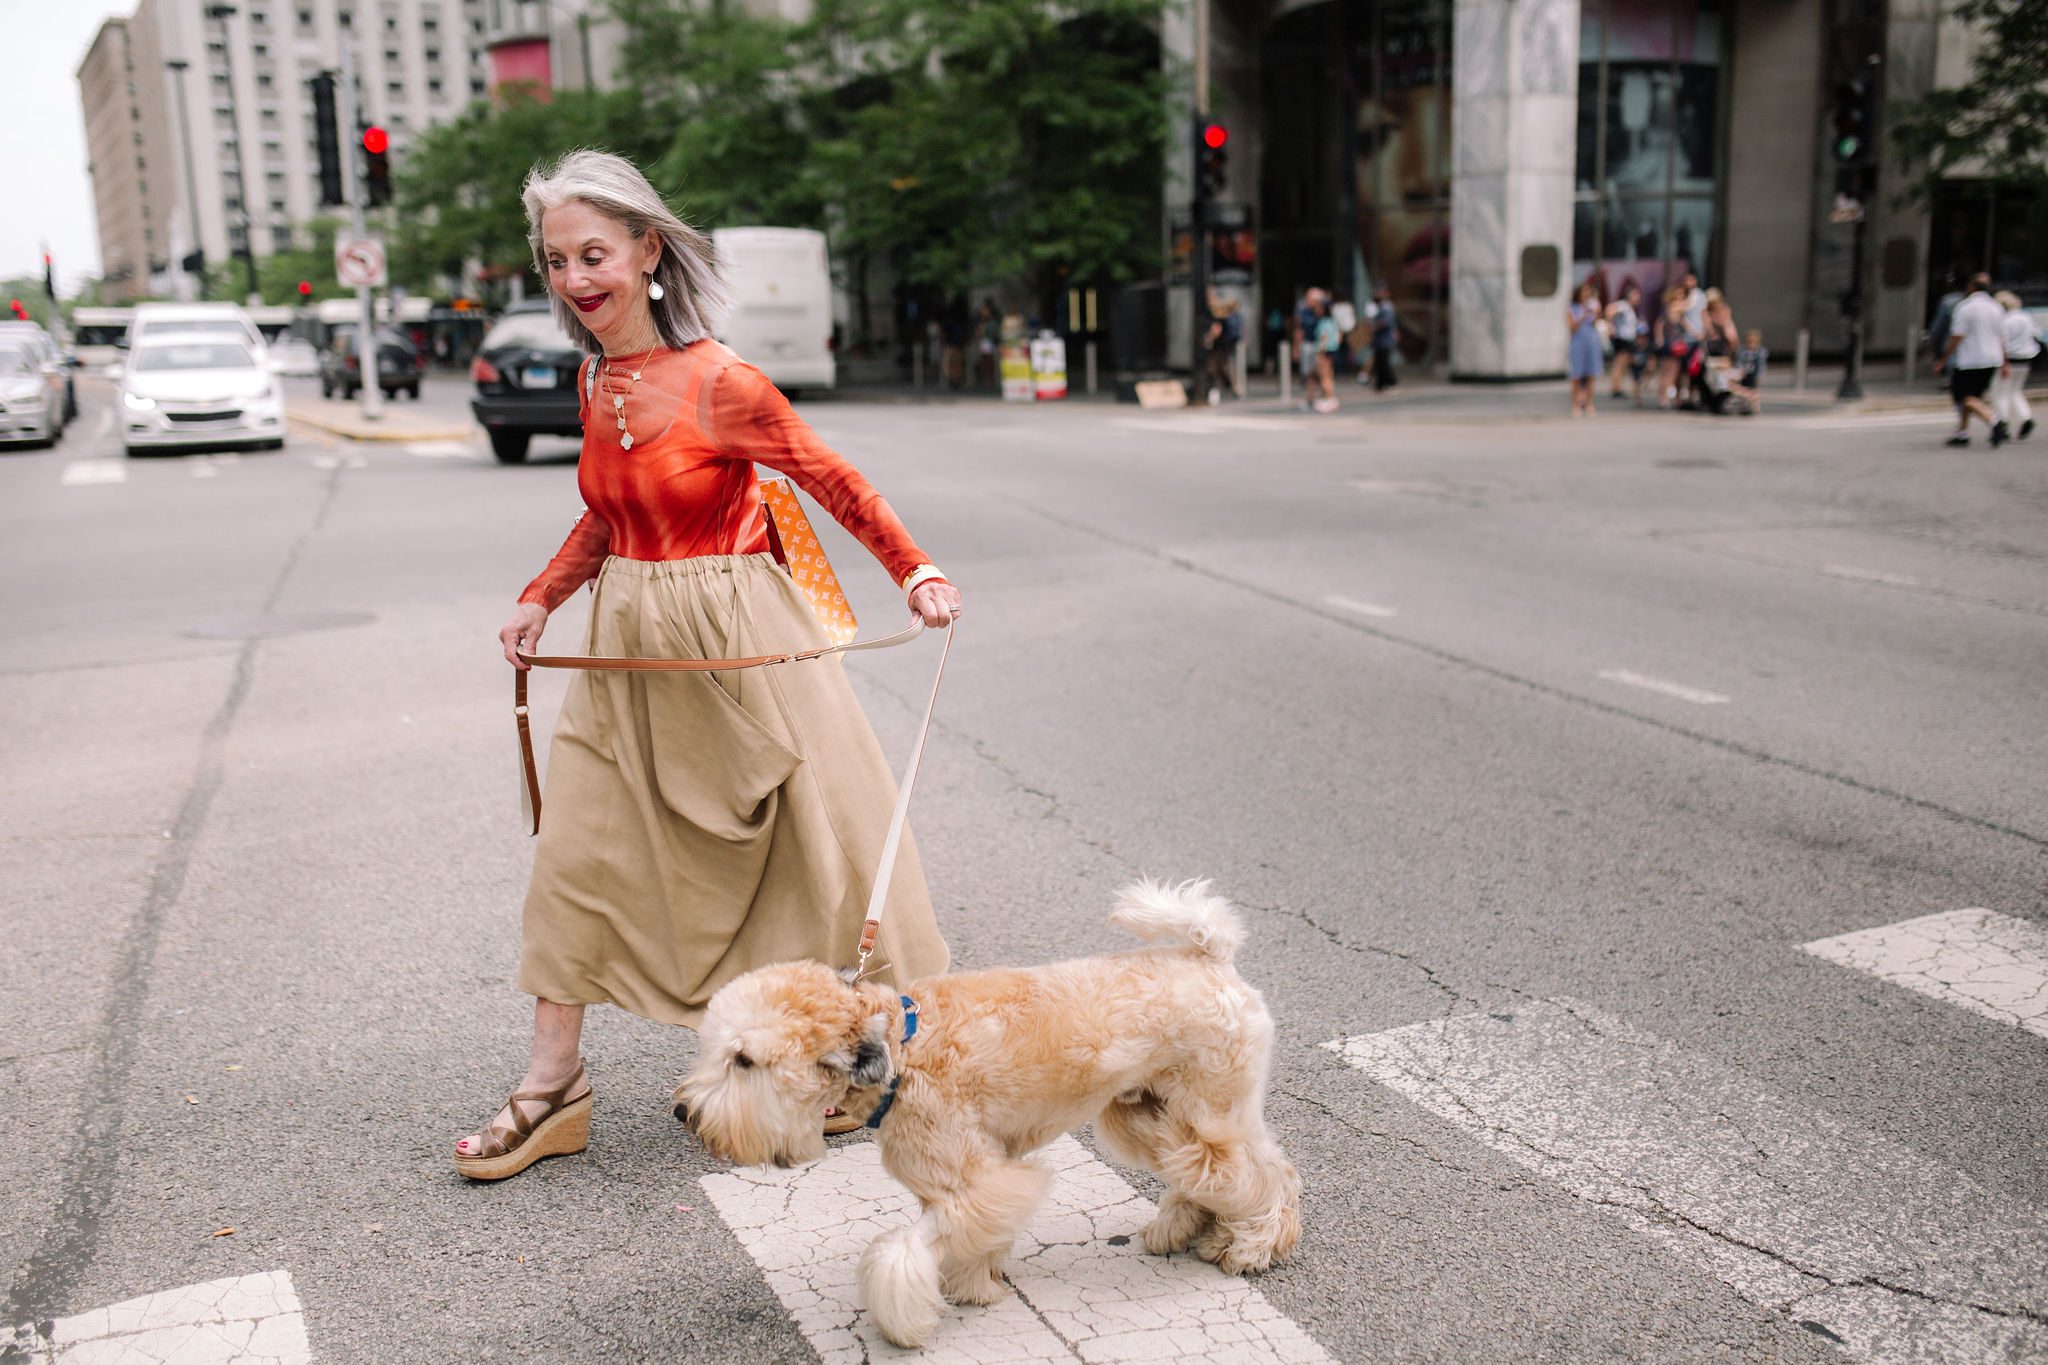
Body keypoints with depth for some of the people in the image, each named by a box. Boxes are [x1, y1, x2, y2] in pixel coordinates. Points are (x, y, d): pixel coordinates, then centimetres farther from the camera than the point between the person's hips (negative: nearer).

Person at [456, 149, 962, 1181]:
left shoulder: (718, 382, -16)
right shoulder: (593, 380, 4)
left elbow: (835, 483, -10)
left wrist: (916, 573, -19)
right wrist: (540, 598, 12)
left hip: (735, 640, -6)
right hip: (628, 649, 6)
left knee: (829, 839, 5)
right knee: (575, 851, 6)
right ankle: (552, 1086, 19)